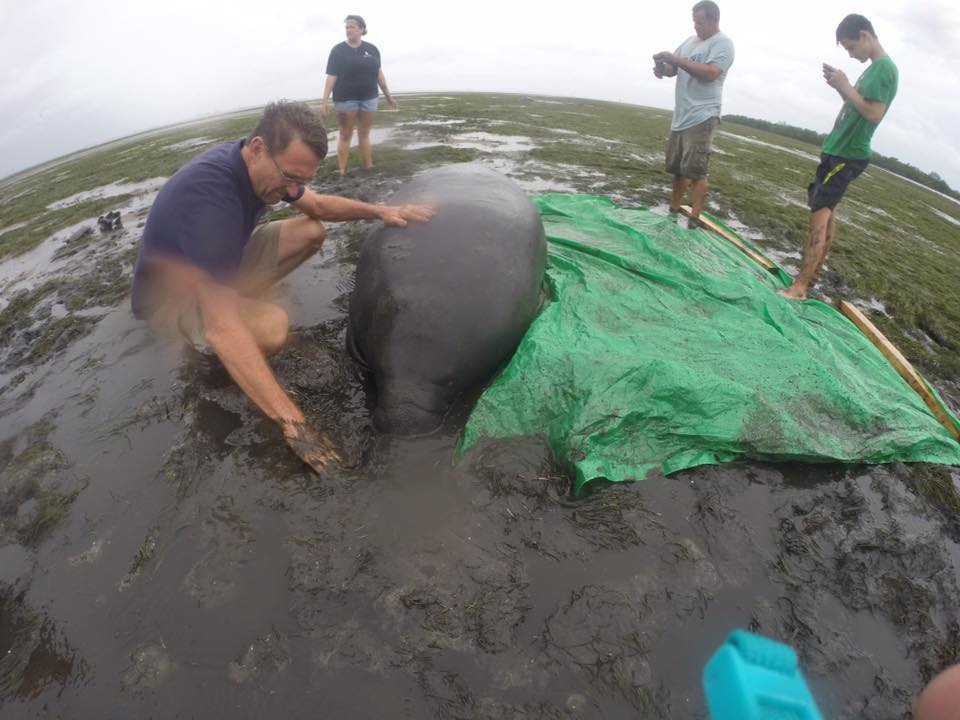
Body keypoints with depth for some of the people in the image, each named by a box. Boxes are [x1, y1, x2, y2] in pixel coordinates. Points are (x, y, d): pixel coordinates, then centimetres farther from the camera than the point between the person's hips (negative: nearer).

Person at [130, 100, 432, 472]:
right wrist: (293, 422, -47)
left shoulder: (262, 164, -13)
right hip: (170, 293, -8)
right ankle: (205, 342, -3)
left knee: (311, 231, 2)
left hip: (218, 263, 8)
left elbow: (318, 206, 7)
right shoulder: (209, 195, -39)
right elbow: (223, 329, -44)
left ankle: (234, 300, 3)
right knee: (271, 327, -37)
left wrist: (379, 210, -12)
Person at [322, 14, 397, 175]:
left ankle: (369, 169, 15)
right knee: (345, 135, 1)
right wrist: (325, 100, -17)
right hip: (345, 99, -3)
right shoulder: (338, 50, -4)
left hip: (368, 98, 3)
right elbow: (331, 76, -8)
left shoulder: (372, 49, 5)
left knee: (364, 135, 10)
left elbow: (379, 73, 12)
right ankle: (342, 173, 4)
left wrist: (388, 95, 14)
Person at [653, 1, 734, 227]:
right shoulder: (690, 40, 19)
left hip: (701, 117, -8)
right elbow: (674, 68, 19)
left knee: (696, 171, -13)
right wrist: (663, 68, -6)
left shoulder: (722, 43, -5)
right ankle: (673, 211, 22)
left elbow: (710, 73, -19)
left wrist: (676, 59, -18)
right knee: (677, 168, 12)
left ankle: (694, 219, -11)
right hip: (680, 116, 8)